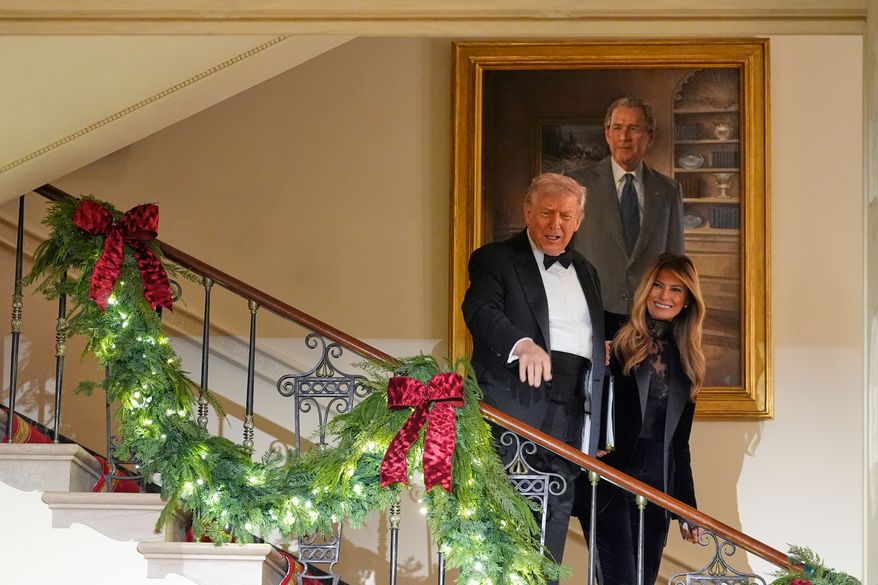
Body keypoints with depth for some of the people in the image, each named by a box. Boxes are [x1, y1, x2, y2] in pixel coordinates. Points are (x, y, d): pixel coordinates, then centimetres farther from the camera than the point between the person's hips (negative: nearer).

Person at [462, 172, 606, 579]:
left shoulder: (585, 272, 23)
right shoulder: (495, 260, 1)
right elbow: (480, 309, -17)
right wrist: (522, 344, -36)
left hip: (570, 419, 6)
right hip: (517, 406, -6)